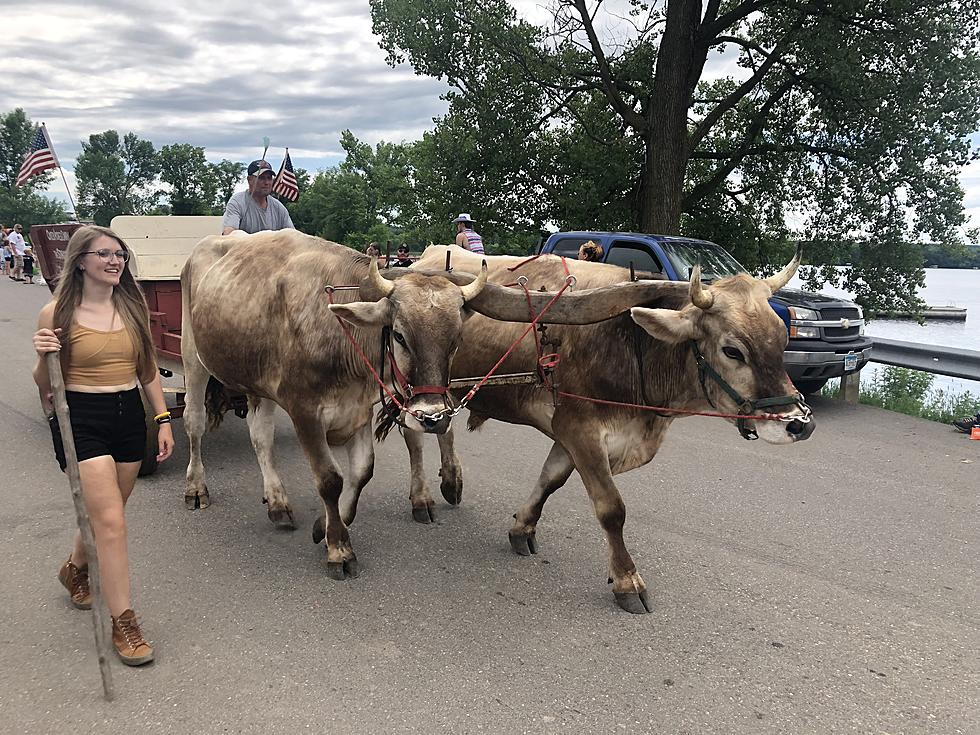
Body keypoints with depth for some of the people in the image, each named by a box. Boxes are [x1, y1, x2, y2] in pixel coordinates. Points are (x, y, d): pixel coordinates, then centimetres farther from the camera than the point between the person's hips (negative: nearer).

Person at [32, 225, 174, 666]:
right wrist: (43, 357, -22)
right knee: (110, 522, -10)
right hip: (80, 419, -5)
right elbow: (44, 384, -1)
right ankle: (122, 624, 2)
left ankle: (76, 569, 50)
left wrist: (163, 420, 8)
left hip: (129, 416, 5)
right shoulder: (57, 313, -7)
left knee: (104, 514, 18)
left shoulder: (133, 307, 5)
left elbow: (147, 369, 12)